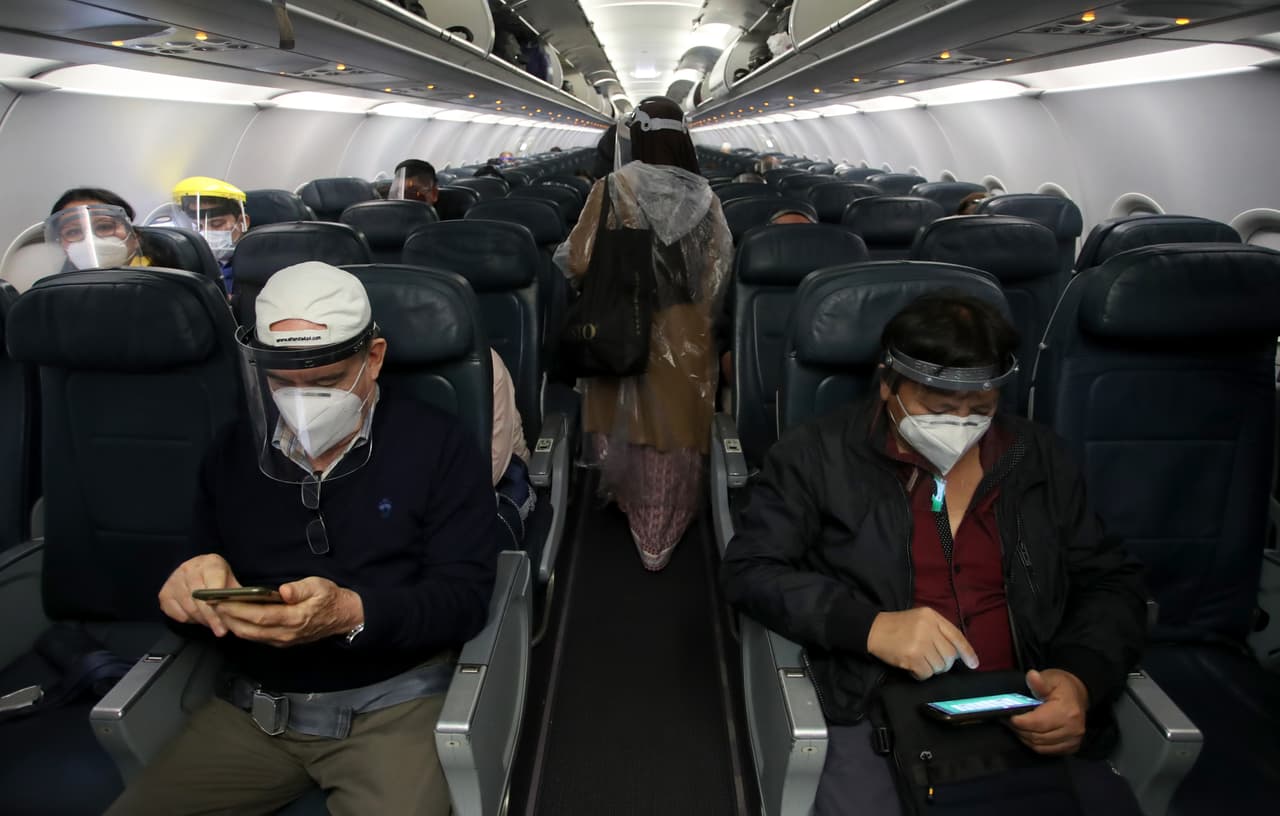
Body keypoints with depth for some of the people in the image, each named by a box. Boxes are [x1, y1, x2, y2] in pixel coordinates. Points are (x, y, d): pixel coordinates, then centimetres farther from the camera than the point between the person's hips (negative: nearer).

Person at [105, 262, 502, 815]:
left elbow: (465, 593, -11)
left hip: (393, 702, -4)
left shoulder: (438, 445, -5)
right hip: (250, 706, 4)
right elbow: (197, 584, 13)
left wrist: (352, 614, -28)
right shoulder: (233, 453, 9)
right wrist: (190, 590, -12)